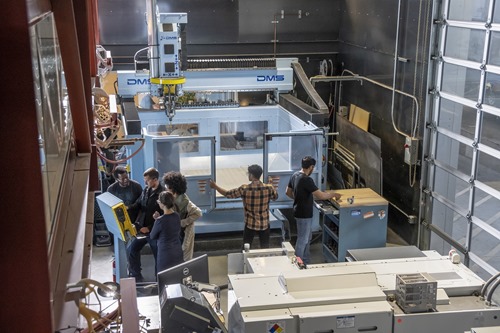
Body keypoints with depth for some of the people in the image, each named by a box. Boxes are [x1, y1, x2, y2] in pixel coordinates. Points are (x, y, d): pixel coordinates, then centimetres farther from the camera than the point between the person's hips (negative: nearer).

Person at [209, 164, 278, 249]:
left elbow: (228, 194, -5)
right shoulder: (268, 188, -11)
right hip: (264, 224, 1)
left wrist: (215, 186, 9)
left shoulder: (244, 189, -17)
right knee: (265, 248, 11)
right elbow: (275, 197, 10)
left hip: (250, 224, -1)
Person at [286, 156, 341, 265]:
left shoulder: (295, 176, 3)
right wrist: (333, 194, -10)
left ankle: (306, 261, 32)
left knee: (307, 237, 21)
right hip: (304, 214, -10)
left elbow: (288, 192, 14)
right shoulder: (307, 180, -25)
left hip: (299, 210, 10)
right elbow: (321, 196, -26)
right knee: (302, 240, 2)